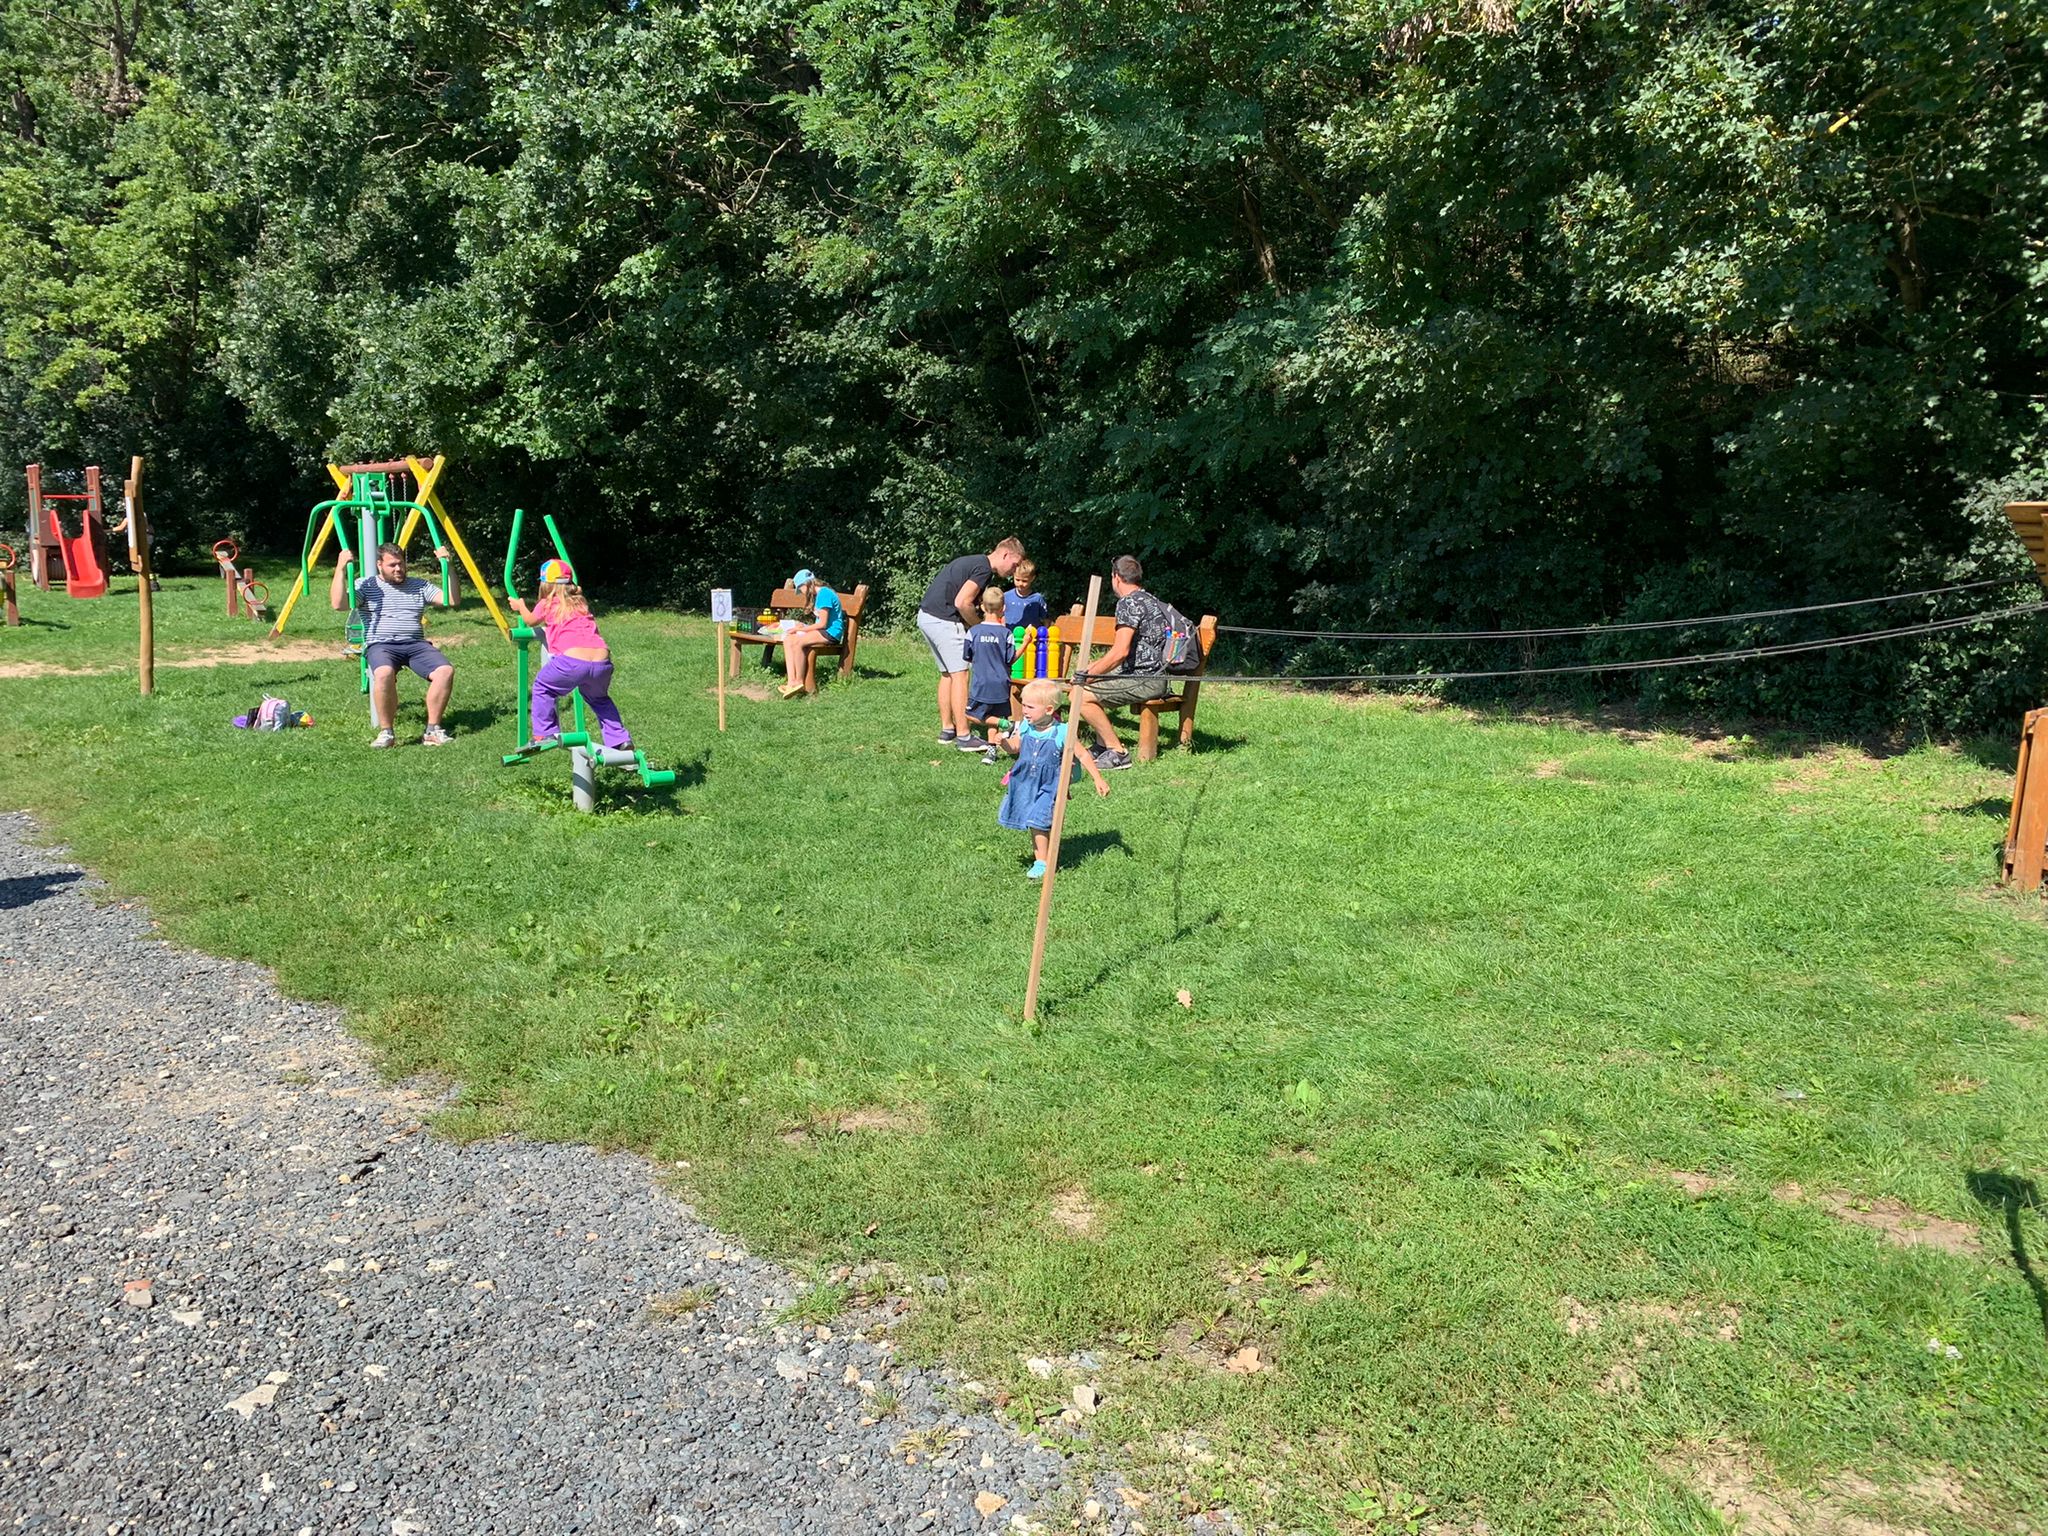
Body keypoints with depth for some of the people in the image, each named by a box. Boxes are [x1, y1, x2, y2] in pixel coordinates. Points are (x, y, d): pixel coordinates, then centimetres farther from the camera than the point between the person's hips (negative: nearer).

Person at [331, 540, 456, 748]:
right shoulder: (366, 585, 11)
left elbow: (450, 600, 11)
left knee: (445, 671, -27)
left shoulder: (419, 585, 20)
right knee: (384, 673, -38)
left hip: (416, 644, 3)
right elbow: (338, 604, -3)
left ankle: (432, 730, -17)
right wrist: (340, 569, -8)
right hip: (381, 645, -3)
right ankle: (386, 732, -22)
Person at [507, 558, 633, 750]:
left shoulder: (547, 604, 15)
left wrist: (521, 606, 58)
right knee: (599, 698, 31)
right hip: (602, 661, 5)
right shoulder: (580, 602, 26)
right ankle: (620, 739, 22)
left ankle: (546, 734, 16)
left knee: (542, 688, 22)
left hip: (573, 662, -4)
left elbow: (531, 621, 37)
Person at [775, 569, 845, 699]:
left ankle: (799, 682, -18)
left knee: (798, 642, -29)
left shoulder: (824, 593, -13)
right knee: (788, 639, -8)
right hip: (822, 632, 10)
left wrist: (801, 629, -9)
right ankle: (792, 682, -20)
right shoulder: (818, 594, 19)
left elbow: (822, 624, -17)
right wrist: (803, 627, 6)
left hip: (831, 633, -10)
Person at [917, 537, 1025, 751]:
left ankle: (946, 730, 21)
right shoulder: (984, 568, -11)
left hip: (926, 617, 10)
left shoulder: (974, 562, 20)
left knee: (947, 674, 17)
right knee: (960, 675, -6)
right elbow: (962, 602, -18)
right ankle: (963, 737, -6)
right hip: (942, 620, -10)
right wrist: (979, 625, -4)